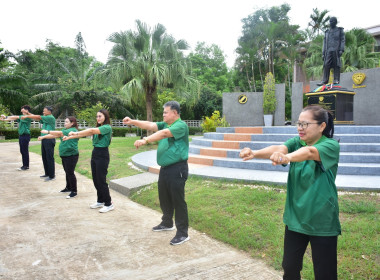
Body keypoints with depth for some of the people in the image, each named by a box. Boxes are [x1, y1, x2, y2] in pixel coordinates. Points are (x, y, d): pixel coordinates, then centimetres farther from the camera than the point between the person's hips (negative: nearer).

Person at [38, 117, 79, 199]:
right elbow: (55, 135, 11)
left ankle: (74, 191, 1)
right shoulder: (65, 130, 15)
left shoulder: (73, 130, -14)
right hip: (64, 154, 9)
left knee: (70, 173, -7)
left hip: (71, 155, -9)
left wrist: (48, 132, -22)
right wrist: (43, 137, 0)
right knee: (67, 172, 17)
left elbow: (60, 133, -23)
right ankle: (68, 187, 30)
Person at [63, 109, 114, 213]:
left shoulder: (107, 127, -12)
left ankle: (109, 204, 5)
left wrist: (76, 133, -21)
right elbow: (85, 133, 12)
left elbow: (91, 131, -22)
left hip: (103, 155, -8)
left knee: (101, 180, -5)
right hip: (95, 154, 9)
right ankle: (100, 201, 25)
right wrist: (69, 137, 7)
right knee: (96, 180, 12)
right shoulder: (98, 128, 15)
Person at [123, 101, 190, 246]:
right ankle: (167, 223, 40)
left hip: (177, 168, -9)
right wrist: (132, 122, -4)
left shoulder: (181, 125, -14)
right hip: (165, 168, 9)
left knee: (178, 200, -4)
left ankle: (183, 233, 6)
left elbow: (164, 133, -28)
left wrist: (145, 140, -35)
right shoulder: (165, 124, 15)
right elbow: (150, 125, 7)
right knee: (164, 198, 20)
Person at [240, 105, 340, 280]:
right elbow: (279, 148, -20)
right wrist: (254, 153, -40)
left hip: (322, 222, -4)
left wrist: (287, 157, -55)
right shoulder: (297, 142, 1)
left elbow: (309, 152, -35)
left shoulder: (331, 145, -12)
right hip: (295, 218, 4)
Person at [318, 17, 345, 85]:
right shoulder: (327, 32, 25)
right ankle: (325, 80, -11)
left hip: (336, 51, -3)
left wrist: (341, 49, -10)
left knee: (336, 65, -8)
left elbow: (343, 40, 4)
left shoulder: (340, 30, 14)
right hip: (328, 51, 3)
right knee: (326, 65, -8)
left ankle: (336, 79, -8)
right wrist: (323, 53, 13)